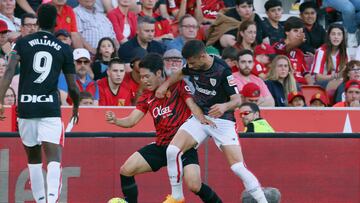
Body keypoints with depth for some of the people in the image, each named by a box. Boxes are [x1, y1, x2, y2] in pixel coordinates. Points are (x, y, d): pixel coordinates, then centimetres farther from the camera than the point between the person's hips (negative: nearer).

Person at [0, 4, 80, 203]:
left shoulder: (23, 43, 6)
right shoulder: (64, 49, 7)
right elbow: (73, 87, 9)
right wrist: (76, 108, 28)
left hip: (26, 107, 2)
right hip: (50, 108, -2)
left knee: (33, 157, 18)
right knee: (54, 156, -9)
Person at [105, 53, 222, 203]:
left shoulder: (177, 85, -6)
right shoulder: (146, 97, 9)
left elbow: (192, 105, -16)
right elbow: (132, 120, 6)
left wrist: (203, 120, -36)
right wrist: (115, 121, -14)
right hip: (160, 145, 6)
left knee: (194, 185, -24)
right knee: (126, 171, -5)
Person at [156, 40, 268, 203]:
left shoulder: (222, 70, -21)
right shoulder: (193, 66, -3)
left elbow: (237, 99, -20)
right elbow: (181, 73, 22)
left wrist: (225, 106, -41)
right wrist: (165, 84, 7)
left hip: (222, 120, -5)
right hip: (199, 117, 5)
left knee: (238, 168, -16)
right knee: (172, 150, -14)